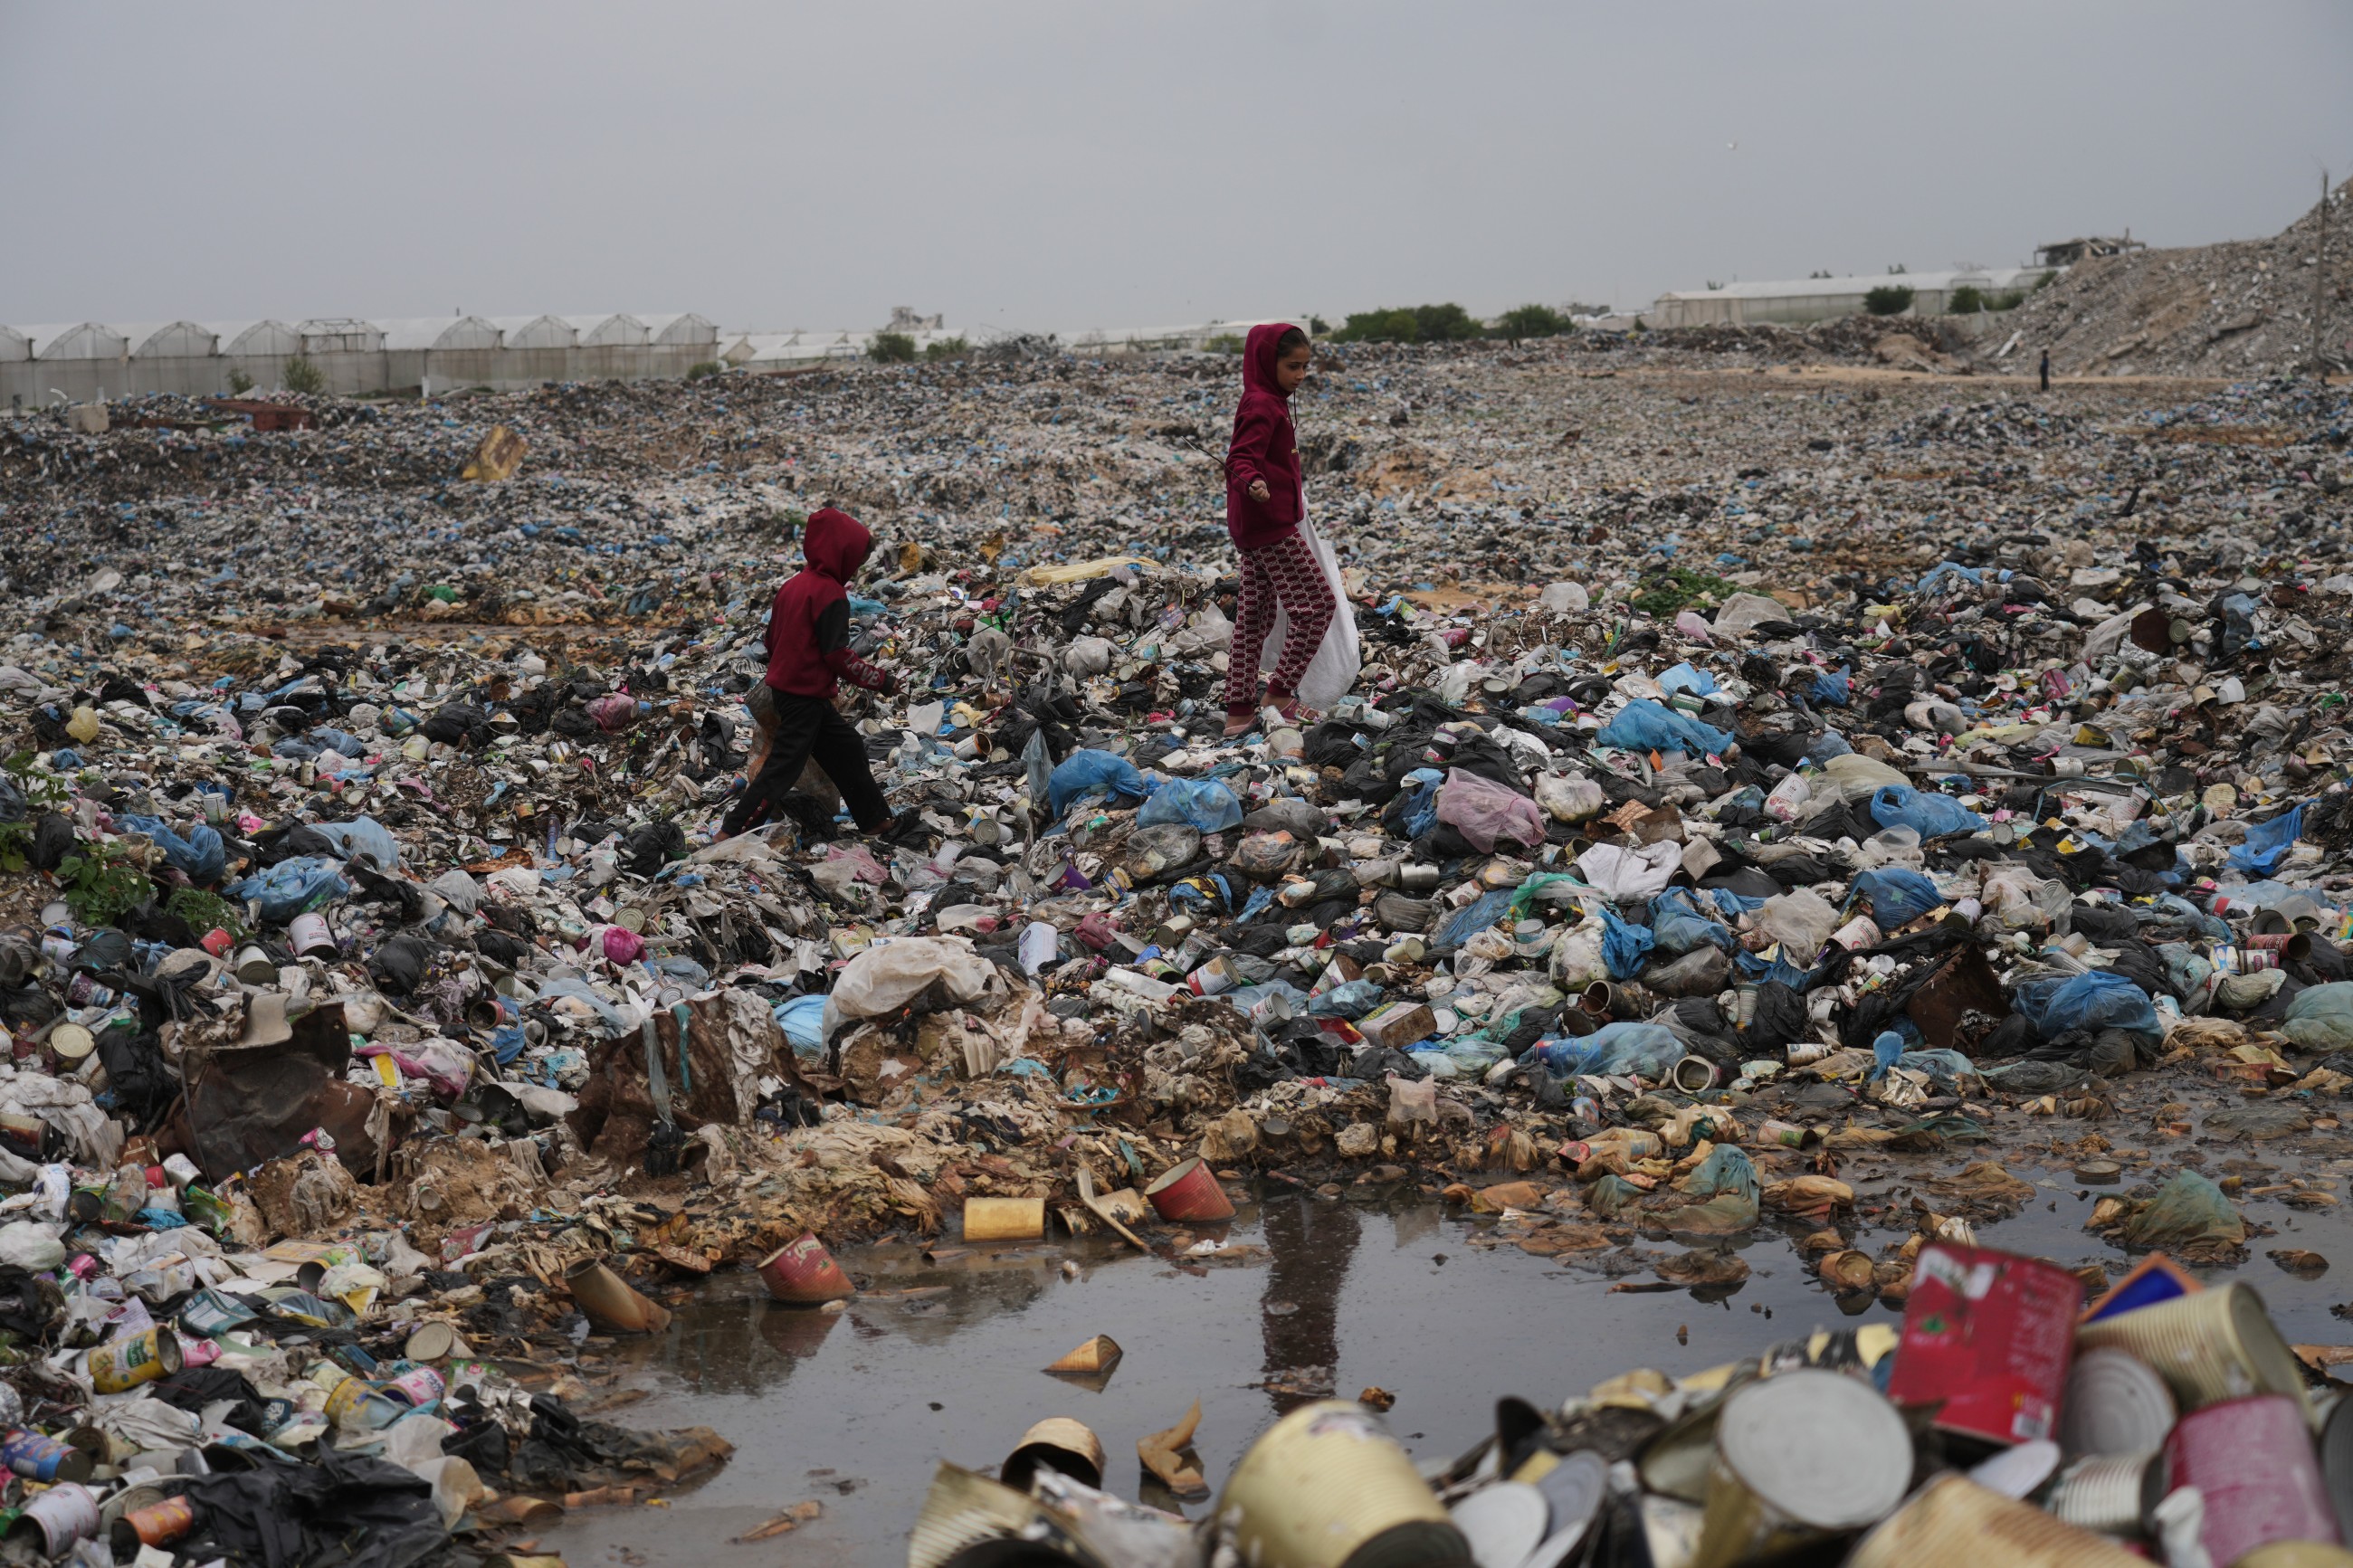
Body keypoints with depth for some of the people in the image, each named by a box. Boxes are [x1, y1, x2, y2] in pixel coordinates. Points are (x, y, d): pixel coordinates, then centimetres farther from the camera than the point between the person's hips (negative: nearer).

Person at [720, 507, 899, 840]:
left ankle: (877, 821, 27)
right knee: (783, 768, -6)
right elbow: (838, 655, -20)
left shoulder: (793, 584, 8)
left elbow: (772, 640, 15)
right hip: (805, 696, -10)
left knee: (846, 746, 18)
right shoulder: (830, 594, -18)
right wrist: (881, 681, -12)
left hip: (784, 685, 10)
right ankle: (730, 834, -6)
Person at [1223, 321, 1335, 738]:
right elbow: (1240, 459, -26)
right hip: (1270, 524, -11)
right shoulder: (1263, 407, -15)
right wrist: (1252, 484, -47)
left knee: (1254, 618, 10)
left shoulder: (1269, 403, 15)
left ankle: (1239, 713, 12)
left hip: (1254, 529, 11)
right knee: (1318, 604, -8)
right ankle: (1280, 693, -4)